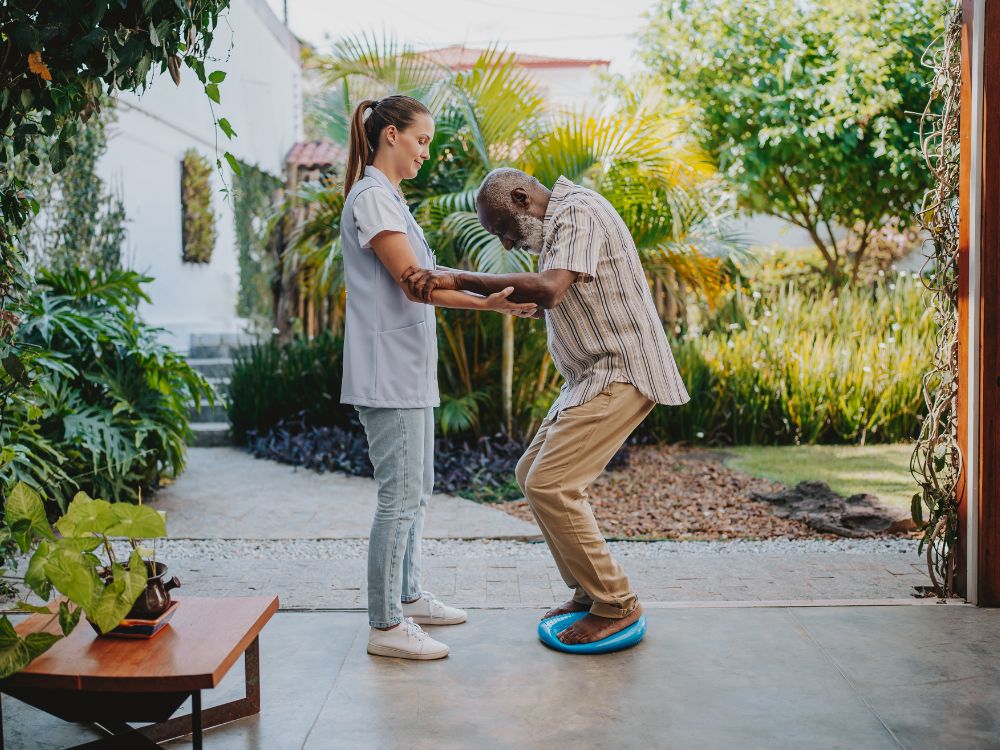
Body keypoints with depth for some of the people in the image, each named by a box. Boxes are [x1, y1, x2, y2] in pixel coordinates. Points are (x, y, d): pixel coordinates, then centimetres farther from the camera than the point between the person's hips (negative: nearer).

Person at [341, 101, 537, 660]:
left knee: (417, 491, 17)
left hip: (409, 370, 11)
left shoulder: (388, 197, 20)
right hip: (388, 370, -11)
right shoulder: (372, 196, -12)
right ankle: (386, 627, 1)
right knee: (400, 496, -7)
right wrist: (487, 303, -27)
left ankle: (408, 598, 29)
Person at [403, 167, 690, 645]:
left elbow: (548, 289, -32)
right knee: (532, 473, 11)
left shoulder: (577, 213, -15)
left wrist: (462, 279, -30)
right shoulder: (560, 222, 18)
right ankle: (589, 591, 18)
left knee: (550, 484, -15)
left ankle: (615, 604, -2)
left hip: (621, 373, -11)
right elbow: (554, 299, 18)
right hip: (595, 376, 11)